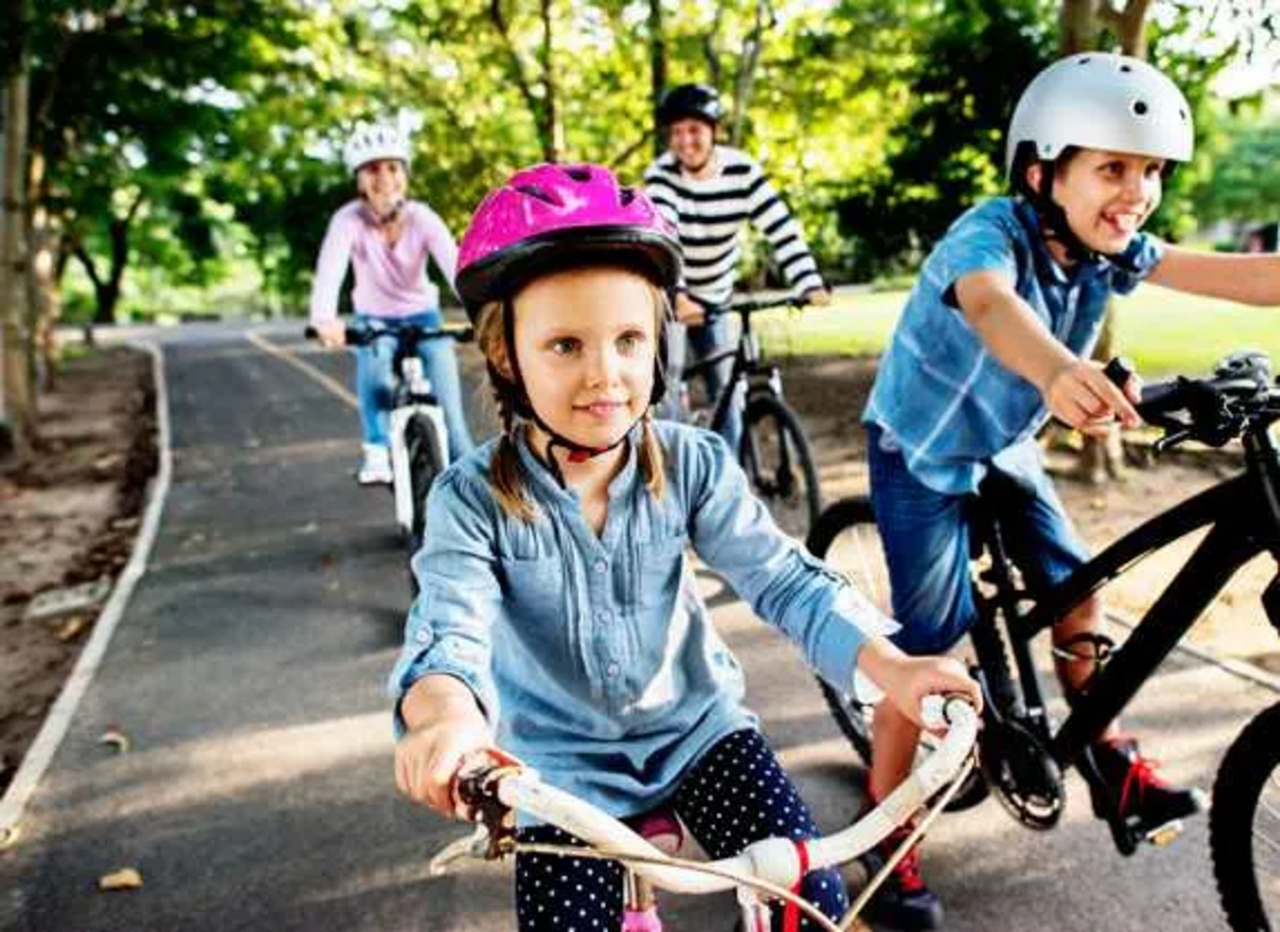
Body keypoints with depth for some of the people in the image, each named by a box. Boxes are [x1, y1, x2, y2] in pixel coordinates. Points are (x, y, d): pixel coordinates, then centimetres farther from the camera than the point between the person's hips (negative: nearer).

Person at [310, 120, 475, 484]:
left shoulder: (422, 218, -20)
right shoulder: (349, 220, -21)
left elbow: (456, 267, -34)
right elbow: (330, 269, -38)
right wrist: (324, 318, -59)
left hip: (422, 316, 0)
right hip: (374, 320, 0)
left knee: (447, 402, -12)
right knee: (373, 362, -33)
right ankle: (377, 451, -21)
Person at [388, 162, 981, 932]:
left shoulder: (692, 464, -12)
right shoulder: (473, 498, -17)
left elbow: (782, 576, -16)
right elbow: (450, 628, -31)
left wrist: (888, 666, -33)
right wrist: (447, 714, -55)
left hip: (695, 724, 1)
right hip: (563, 762, 0)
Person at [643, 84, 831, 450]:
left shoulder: (743, 171, -16)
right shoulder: (660, 175, -21)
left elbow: (782, 229, -23)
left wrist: (810, 285, -37)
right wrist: (677, 297, -53)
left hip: (715, 295, 3)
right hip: (665, 295, -2)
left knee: (726, 385, 4)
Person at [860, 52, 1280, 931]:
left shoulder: (1109, 247, -10)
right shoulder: (993, 232, -29)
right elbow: (992, 306, -52)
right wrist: (1056, 370, -75)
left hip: (1004, 447, 7)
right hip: (923, 451, -7)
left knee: (1077, 587, 10)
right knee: (930, 644, -9)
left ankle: (1114, 768, 32)